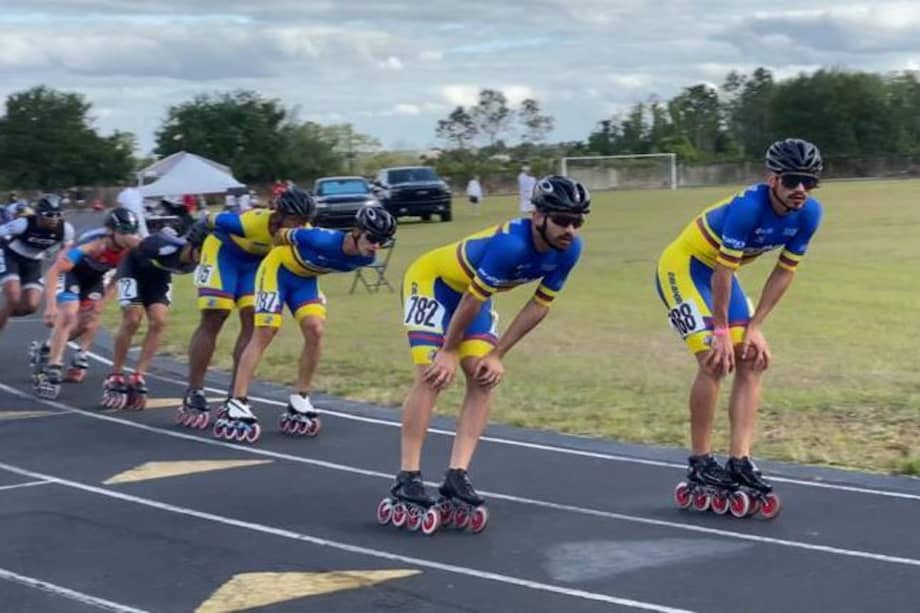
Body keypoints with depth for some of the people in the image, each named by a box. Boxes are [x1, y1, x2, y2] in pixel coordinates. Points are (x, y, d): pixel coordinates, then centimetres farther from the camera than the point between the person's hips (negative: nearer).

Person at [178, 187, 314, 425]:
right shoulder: (251, 222, -39)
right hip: (223, 251, -5)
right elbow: (211, 221, -23)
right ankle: (193, 395, -7)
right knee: (212, 321, -10)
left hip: (257, 262, 5)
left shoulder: (303, 232, -23)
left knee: (252, 323, -5)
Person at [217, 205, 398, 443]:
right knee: (263, 334, -11)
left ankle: (299, 402, 4)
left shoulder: (365, 258, -18)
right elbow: (284, 236, -19)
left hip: (306, 279, 6)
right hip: (278, 269, -6)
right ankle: (236, 406, -13)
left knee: (315, 330, -11)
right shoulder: (324, 240, -39)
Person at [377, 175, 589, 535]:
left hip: (472, 294, 7)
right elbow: (472, 299, -28)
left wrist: (497, 354, -7)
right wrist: (449, 352, -17)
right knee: (433, 376, -18)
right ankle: (407, 482, -18)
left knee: (485, 378, -6)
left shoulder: (568, 250, -16)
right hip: (431, 281, -7)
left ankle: (456, 479, -7)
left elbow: (539, 305, -5)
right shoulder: (510, 244, -38)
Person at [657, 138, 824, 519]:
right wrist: (721, 331, -21)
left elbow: (784, 271, -3)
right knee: (715, 360, -17)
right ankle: (700, 467, -7)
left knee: (753, 359, -2)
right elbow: (723, 271, -27)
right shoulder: (749, 207, -32)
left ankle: (740, 462, -1)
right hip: (683, 266, -8)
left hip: (719, 273, 8)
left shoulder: (808, 213, -11)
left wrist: (755, 327, -5)